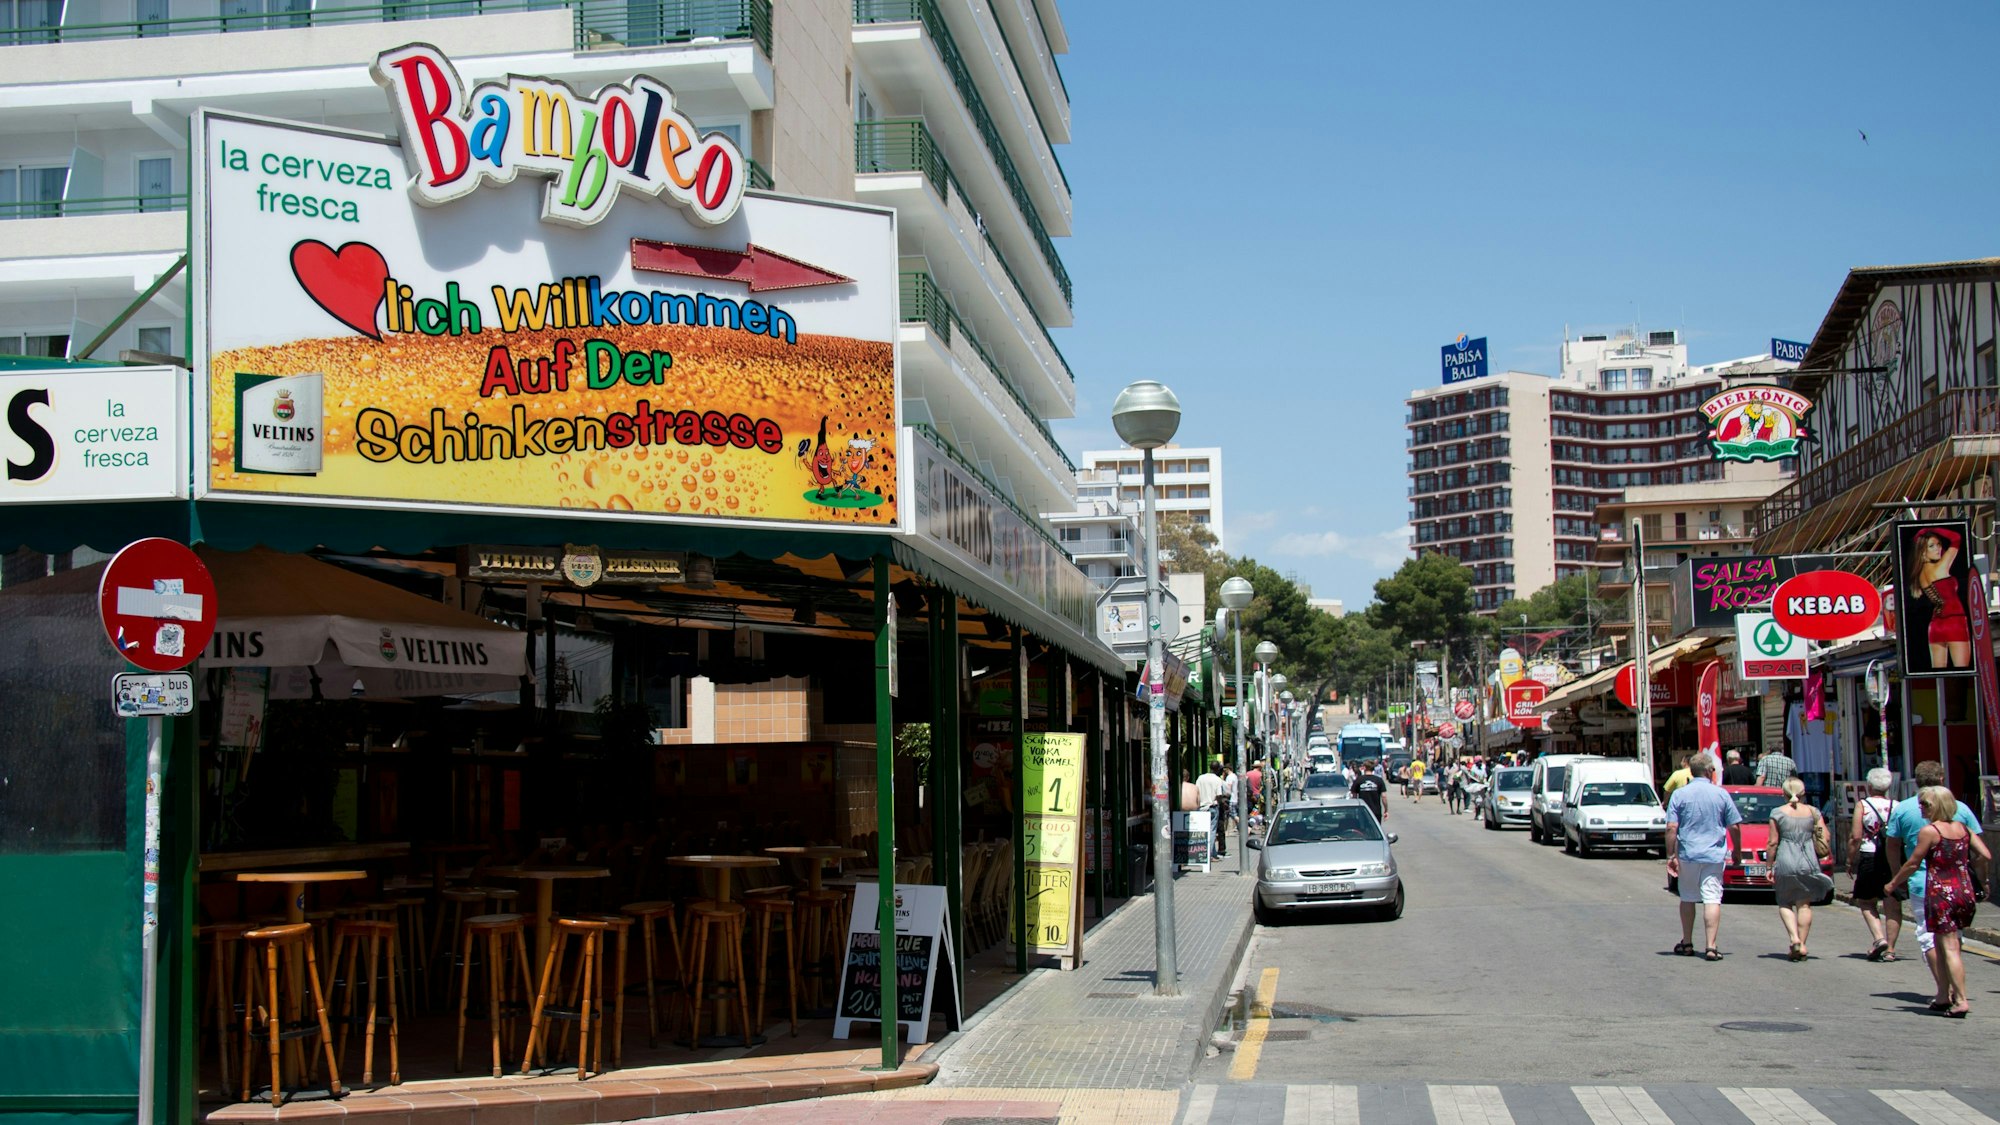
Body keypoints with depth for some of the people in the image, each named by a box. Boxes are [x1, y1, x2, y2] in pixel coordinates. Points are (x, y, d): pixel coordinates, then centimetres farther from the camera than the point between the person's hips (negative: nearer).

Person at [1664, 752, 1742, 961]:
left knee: (1687, 898, 15)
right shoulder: (1721, 794, -1)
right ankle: (1711, 947, -11)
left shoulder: (1680, 794, -2)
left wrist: (1671, 855, -3)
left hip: (1687, 855, 1)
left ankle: (1687, 944, 23)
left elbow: (1671, 828, -8)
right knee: (1712, 900, -3)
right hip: (1714, 855, -1)